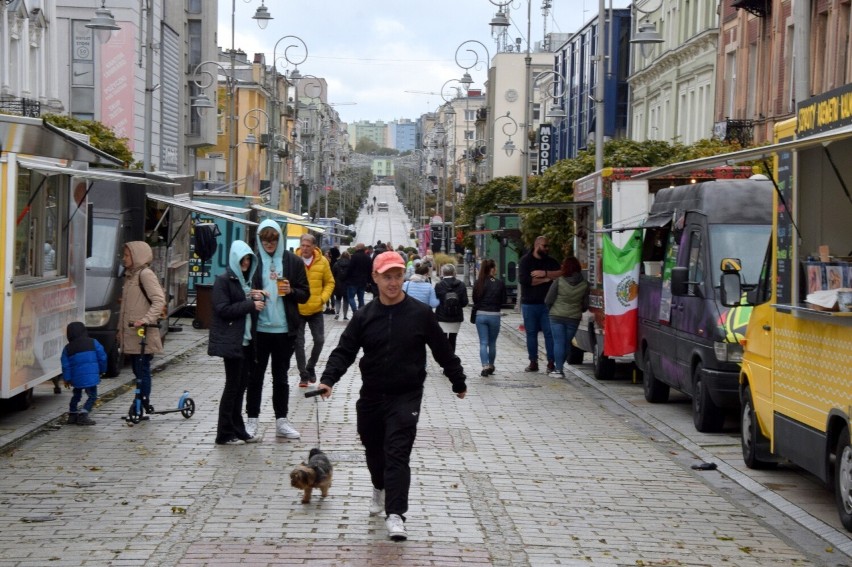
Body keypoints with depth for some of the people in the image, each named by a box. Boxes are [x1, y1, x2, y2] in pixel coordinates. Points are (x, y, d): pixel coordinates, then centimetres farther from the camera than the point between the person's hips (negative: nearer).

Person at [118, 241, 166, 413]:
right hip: (131, 333, 9)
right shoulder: (130, 275, 18)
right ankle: (141, 405, 13)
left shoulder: (145, 274, -9)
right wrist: (121, 329, 21)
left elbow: (159, 300, -18)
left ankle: (145, 405, -8)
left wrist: (146, 319, -29)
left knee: (142, 369, -9)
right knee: (137, 370, 9)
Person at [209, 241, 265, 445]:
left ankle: (238, 430, 15)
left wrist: (259, 297, 0)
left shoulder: (246, 280, 17)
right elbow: (223, 309, -15)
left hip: (246, 341, 8)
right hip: (231, 341, -8)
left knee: (241, 385, 9)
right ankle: (225, 434, 1)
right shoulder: (223, 280, -7)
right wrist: (250, 304, -17)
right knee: (233, 385, -5)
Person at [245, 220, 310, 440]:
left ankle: (282, 421, 17)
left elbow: (305, 294, 5)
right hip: (259, 328, -1)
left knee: (281, 376, 11)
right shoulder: (254, 261, 0)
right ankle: (252, 420, 15)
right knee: (255, 375, 6)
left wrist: (291, 291, -14)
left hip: (284, 329, 1)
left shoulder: (293, 262, 2)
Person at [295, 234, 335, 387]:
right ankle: (303, 375, 14)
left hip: (316, 310, 2)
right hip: (297, 310, -2)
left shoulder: (322, 262, -3)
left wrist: (323, 298, -7)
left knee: (319, 340, 4)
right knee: (299, 343, 3)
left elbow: (329, 282, 5)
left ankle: (310, 367, 27)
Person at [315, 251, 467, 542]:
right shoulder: (364, 316, -1)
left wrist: (458, 382, 11)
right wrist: (328, 379, -20)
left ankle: (395, 514, -16)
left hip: (406, 397, -3)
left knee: (397, 453, -13)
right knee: (374, 449, 19)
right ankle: (380, 488, 48)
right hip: (371, 396, 4)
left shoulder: (420, 314, -6)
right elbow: (344, 351, -3)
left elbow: (443, 351, 3)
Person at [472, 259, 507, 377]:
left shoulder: (478, 283, -3)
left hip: (480, 315, 1)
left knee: (483, 343, 2)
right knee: (492, 343, 14)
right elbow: (503, 301, 0)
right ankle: (491, 365, 24)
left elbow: (475, 299, 2)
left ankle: (485, 366, -12)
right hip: (494, 315, -1)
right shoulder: (500, 284, -7)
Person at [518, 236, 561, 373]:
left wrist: (544, 273, -14)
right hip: (529, 303, -2)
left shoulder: (550, 261, 11)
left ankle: (551, 362, 0)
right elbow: (523, 280, -14)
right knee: (531, 333, 4)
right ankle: (533, 362, 11)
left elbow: (561, 273, -6)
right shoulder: (525, 261, 1)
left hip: (547, 303, 2)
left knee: (550, 333, -3)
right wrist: (545, 279, -9)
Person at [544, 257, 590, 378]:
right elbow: (585, 305, 4)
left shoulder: (559, 281, -10)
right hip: (574, 318, 3)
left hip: (557, 316, -3)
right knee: (567, 343, 14)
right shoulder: (584, 284, -2)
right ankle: (560, 367, 23)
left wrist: (551, 310, 14)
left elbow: (548, 300, -6)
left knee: (558, 342, 0)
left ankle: (559, 369, -4)